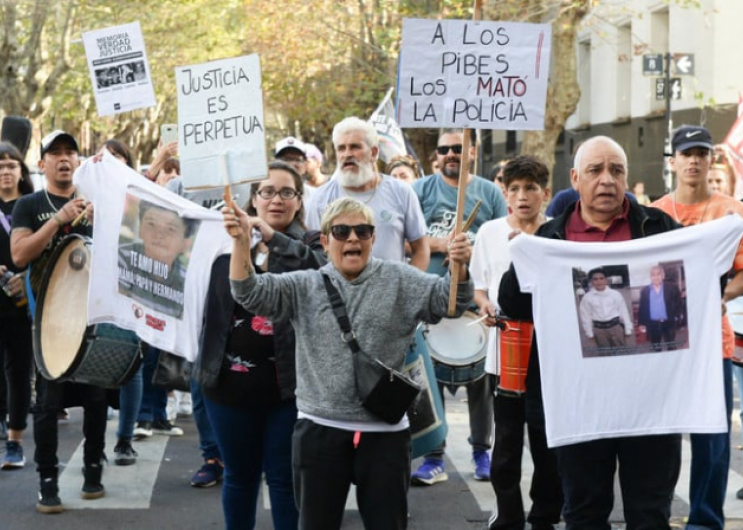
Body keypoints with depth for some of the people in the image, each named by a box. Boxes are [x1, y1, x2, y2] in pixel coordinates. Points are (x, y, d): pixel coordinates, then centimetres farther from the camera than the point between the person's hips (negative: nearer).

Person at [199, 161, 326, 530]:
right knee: (239, 477, 15)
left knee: (285, 480, 5)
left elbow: (318, 268, -21)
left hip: (286, 384, -2)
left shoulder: (308, 245, 1)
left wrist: (271, 235, -28)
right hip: (231, 380, 2)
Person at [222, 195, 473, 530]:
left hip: (385, 432, 0)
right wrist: (241, 241, -21)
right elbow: (250, 293, -5)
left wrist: (459, 267, -27)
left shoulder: (399, 280, 4)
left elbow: (448, 300, -5)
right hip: (320, 430, 0)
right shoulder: (304, 287, 5)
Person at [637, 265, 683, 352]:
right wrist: (642, 324, 3)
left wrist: (676, 317, -2)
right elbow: (642, 308, 6)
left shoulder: (672, 288, 0)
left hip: (668, 323, -1)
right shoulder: (645, 290, 4)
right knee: (656, 349, 10)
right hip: (652, 324, 1)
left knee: (671, 347, 6)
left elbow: (678, 304, 5)